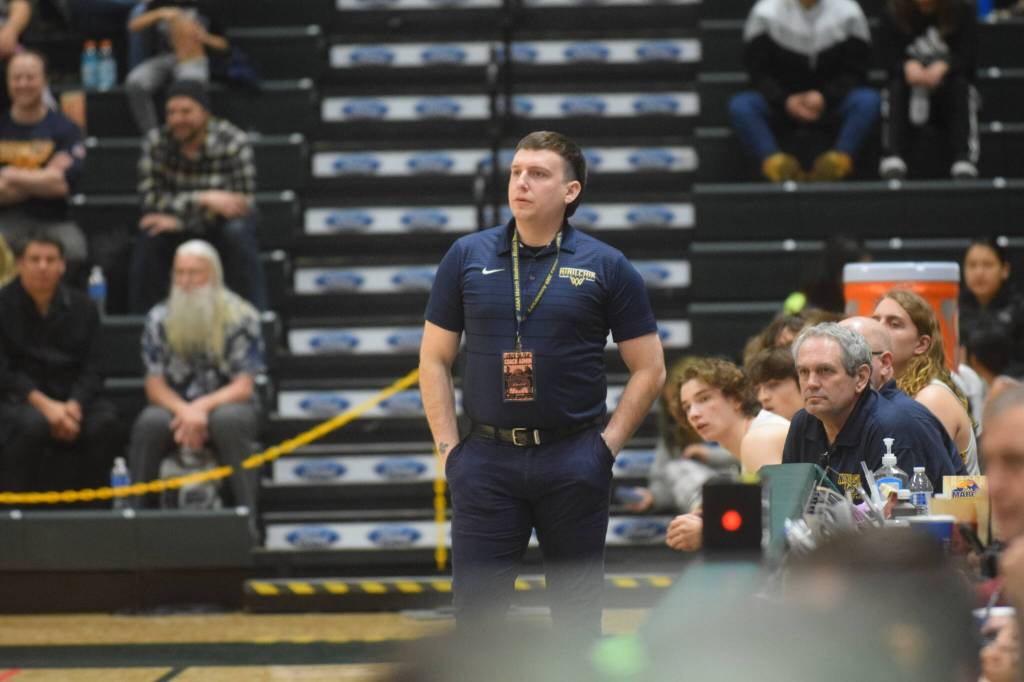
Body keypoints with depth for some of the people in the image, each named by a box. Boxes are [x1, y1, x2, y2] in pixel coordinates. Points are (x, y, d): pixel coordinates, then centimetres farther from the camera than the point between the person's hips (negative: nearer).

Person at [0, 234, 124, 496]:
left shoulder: (82, 308, 10)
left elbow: (93, 371, 5)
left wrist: (73, 405, -16)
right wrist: (43, 404, -20)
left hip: (70, 398, 3)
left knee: (106, 423, -27)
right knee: (32, 423, -37)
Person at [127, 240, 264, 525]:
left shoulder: (241, 318, -5)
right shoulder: (159, 319, 2)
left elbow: (243, 387, -9)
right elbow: (155, 386, -2)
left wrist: (203, 407, -26)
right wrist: (184, 411, -23)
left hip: (225, 404, -2)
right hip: (176, 405, 2)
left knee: (229, 420, -38)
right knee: (149, 423, -33)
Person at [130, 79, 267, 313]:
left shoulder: (234, 142, -20)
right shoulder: (156, 142, -14)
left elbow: (243, 204, -23)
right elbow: (150, 198, -21)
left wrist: (180, 221, -28)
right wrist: (204, 199, -35)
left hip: (221, 225, -1)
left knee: (238, 232, -34)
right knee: (149, 235, -30)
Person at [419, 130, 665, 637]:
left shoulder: (606, 267, 1)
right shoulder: (467, 257, 5)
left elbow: (649, 369, 4)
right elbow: (435, 358, 9)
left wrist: (608, 444, -3)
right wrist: (447, 445, 1)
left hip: (573, 461, -1)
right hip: (487, 458, 1)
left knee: (577, 613, 6)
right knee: (476, 610, 0)